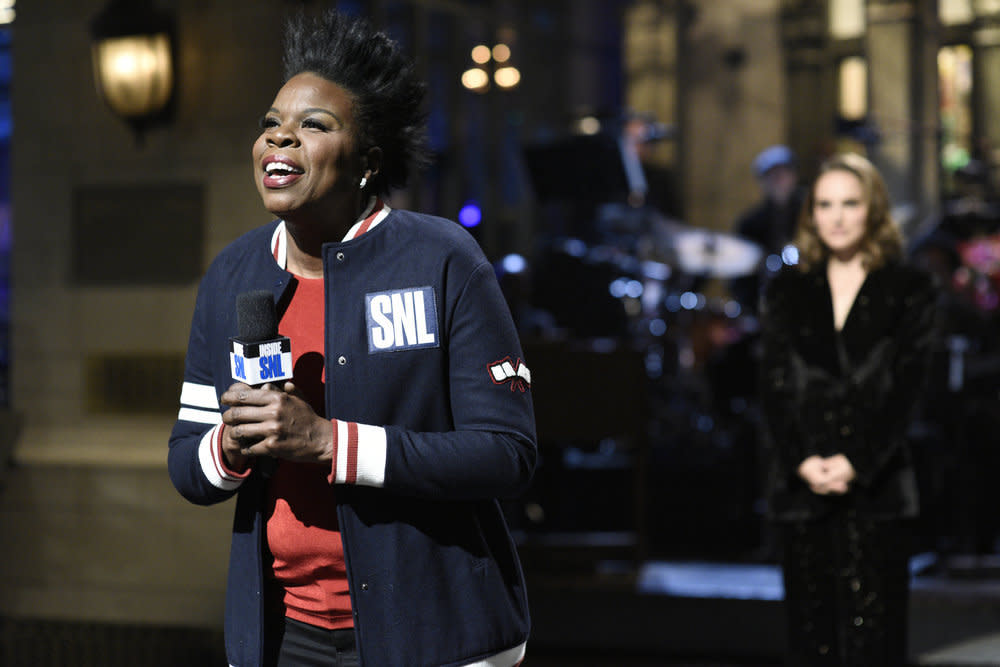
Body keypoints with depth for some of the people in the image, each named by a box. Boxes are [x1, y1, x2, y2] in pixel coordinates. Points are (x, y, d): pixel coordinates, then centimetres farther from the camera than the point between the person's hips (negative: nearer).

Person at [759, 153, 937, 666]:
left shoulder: (910, 290, 5)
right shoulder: (787, 292, 13)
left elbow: (907, 388, -3)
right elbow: (774, 388, 5)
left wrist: (855, 464, -14)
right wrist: (803, 462, -10)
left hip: (875, 487, -3)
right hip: (802, 487, 3)